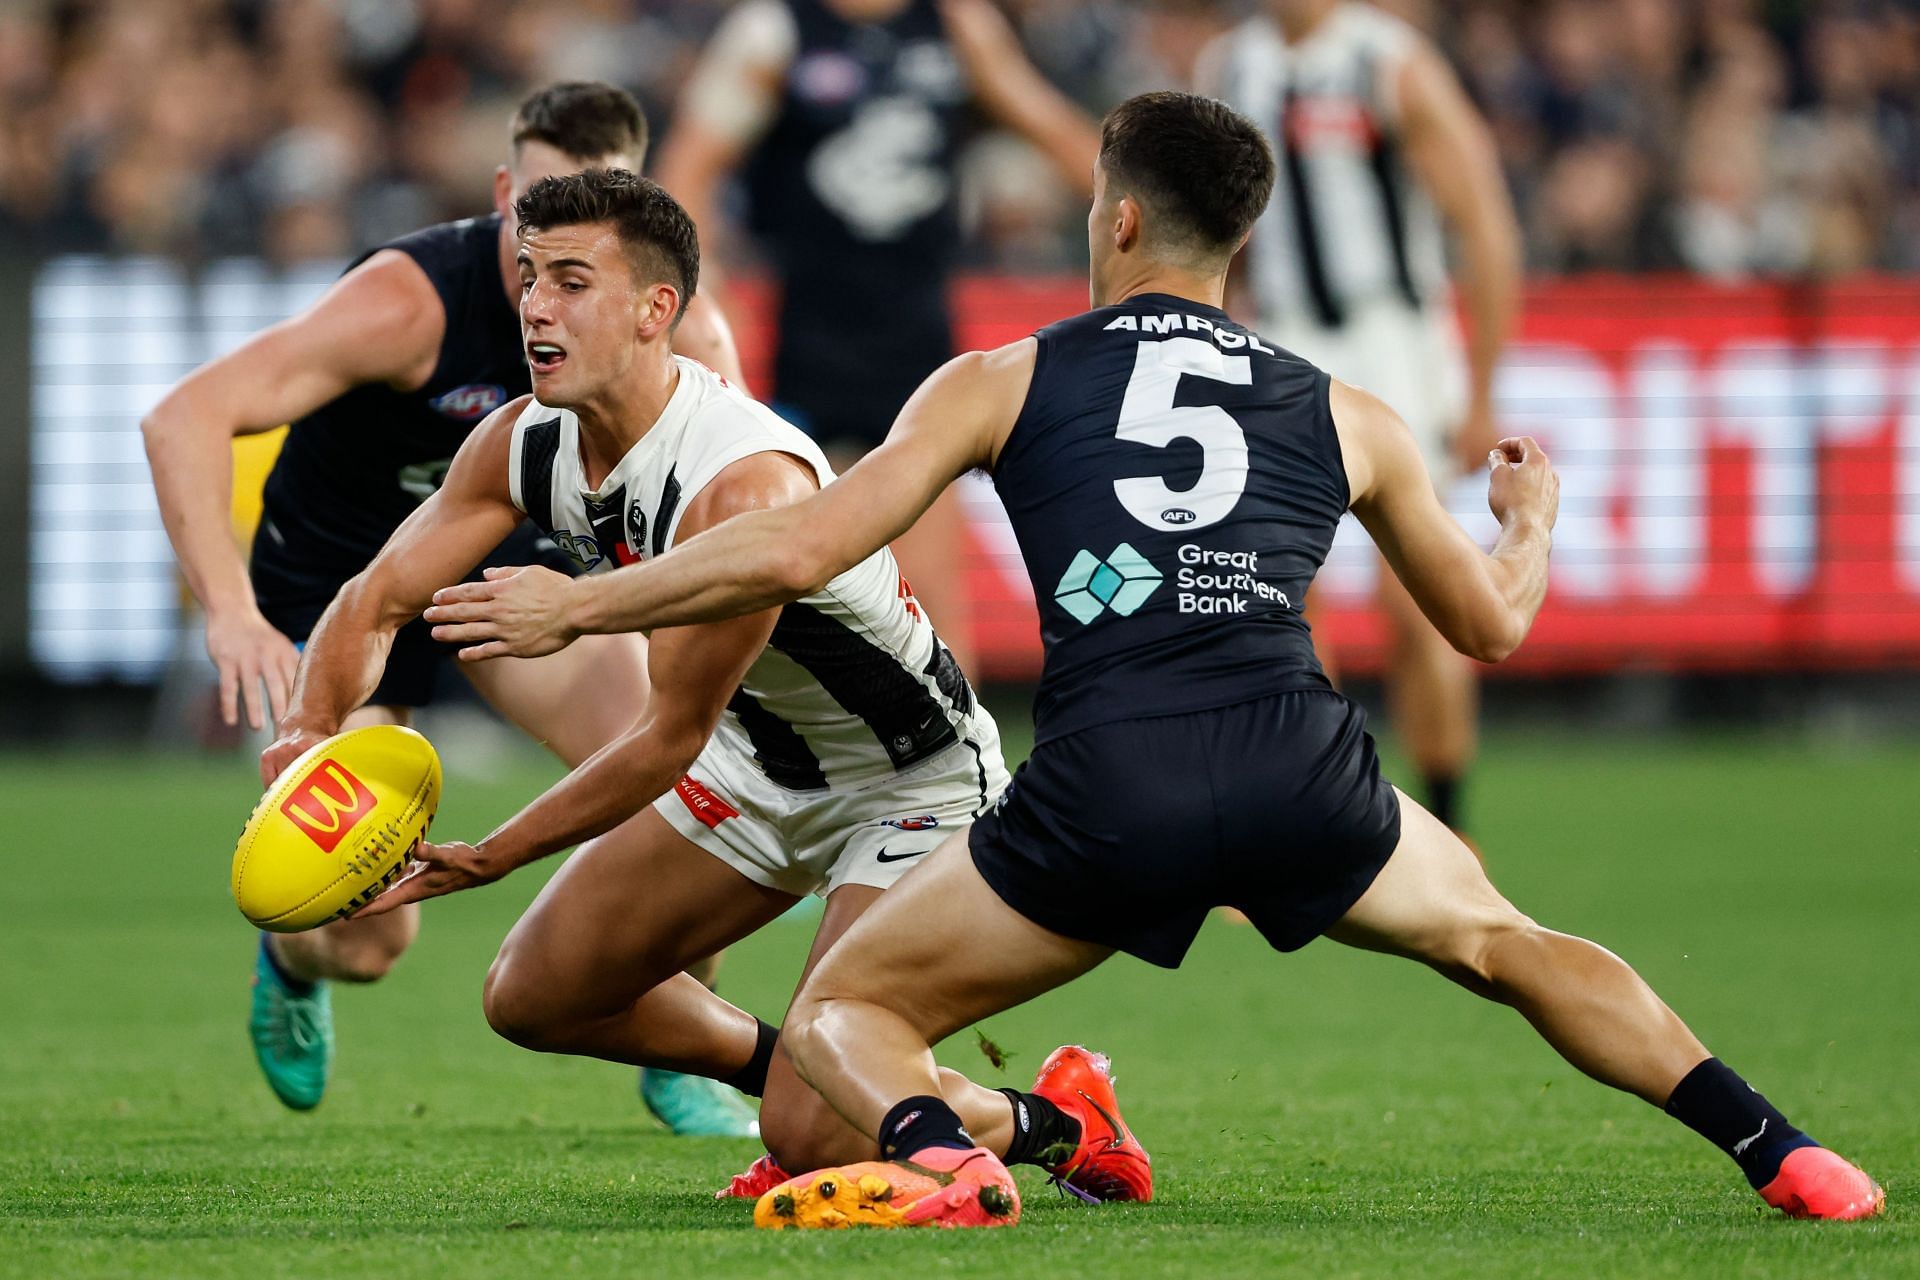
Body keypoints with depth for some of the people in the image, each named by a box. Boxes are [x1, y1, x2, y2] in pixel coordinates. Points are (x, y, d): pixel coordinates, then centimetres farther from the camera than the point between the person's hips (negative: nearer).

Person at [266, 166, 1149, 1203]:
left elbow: (671, 738, -30)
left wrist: (489, 858, -26)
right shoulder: (521, 445, -11)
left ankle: (1051, 1118, 10)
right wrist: (313, 721, -24)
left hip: (915, 784, -8)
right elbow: (377, 599, -3)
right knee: (531, 997, 8)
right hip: (762, 761, 8)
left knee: (814, 1133, -18)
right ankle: (785, 1069, 30)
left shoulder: (744, 486, -36)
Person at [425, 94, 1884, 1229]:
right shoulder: (1348, 418, 22)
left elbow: (795, 553, 6)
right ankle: (1779, 1152, 17)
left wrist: (573, 606, 18)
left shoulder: (1000, 383, 16)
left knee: (843, 1012, 15)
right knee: (1500, 939, 30)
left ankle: (941, 1152, -18)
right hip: (1302, 768, 3)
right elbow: (1493, 621, 33)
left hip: (1105, 786, -3)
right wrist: (1532, 511, 56)